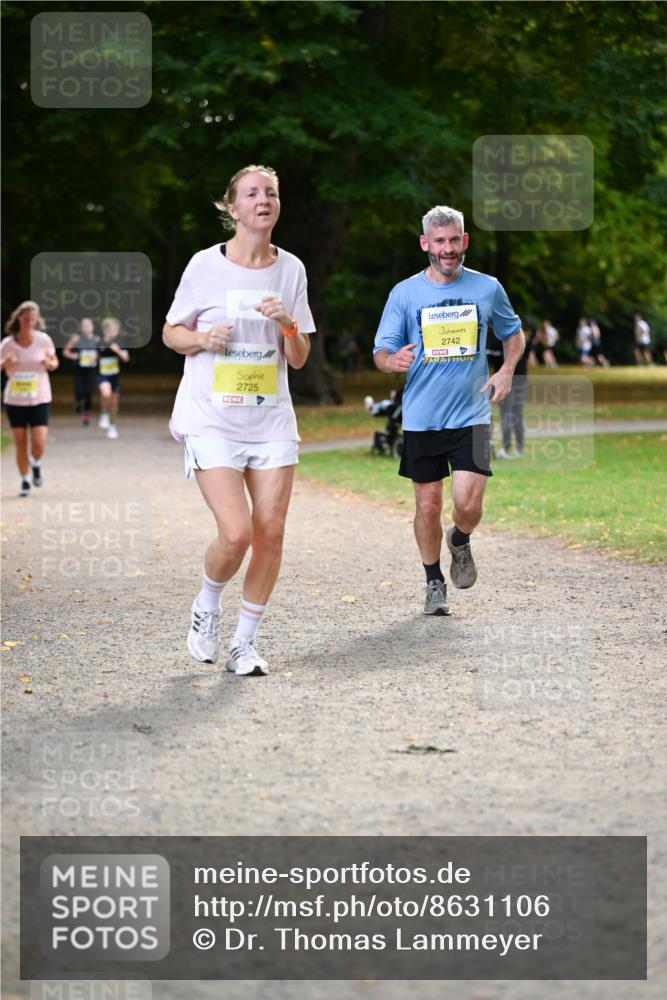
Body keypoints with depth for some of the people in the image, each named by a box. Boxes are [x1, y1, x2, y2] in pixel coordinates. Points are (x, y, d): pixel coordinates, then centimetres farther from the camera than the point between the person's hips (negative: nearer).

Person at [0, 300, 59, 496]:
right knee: (20, 443, 3)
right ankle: (24, 481, 21)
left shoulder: (44, 340, -5)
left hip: (40, 399, 0)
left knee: (39, 444, -10)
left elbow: (55, 362, 9)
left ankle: (36, 465, 23)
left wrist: (49, 363, -14)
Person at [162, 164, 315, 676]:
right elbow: (171, 332, 6)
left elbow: (299, 359, 8)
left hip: (271, 421, 4)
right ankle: (207, 605, 16)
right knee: (236, 533, -15)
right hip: (212, 420, -4)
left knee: (271, 531, -3)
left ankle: (245, 642, 12)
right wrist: (203, 339, -14)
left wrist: (288, 323, -12)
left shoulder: (290, 269, 6)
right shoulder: (206, 265, -4)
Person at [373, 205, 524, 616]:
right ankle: (434, 583, 24)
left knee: (469, 504, -11)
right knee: (428, 505, 4)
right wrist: (392, 360, -24)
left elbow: (513, 332, 20)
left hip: (471, 416, 0)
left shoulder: (488, 288, 3)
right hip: (421, 418, 0)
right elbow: (381, 352, 1)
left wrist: (506, 370, 1)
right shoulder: (405, 293, 0)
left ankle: (460, 543, 24)